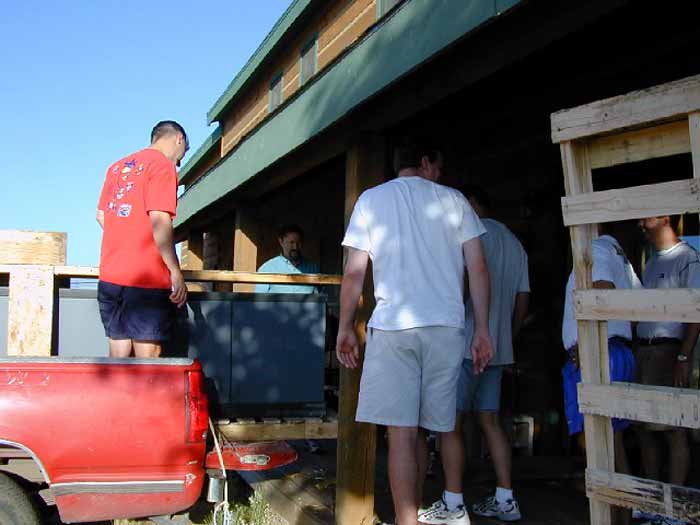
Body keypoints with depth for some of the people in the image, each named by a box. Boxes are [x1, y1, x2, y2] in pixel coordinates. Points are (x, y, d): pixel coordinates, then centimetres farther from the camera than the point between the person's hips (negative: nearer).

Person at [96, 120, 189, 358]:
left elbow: (101, 216, 19)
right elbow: (159, 220, -16)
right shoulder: (163, 165, -6)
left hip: (109, 276, 7)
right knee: (147, 354, -3)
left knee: (118, 353, 10)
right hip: (147, 277, -7)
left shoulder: (117, 166, 17)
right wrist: (175, 271, -14)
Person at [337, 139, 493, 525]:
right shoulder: (453, 199, 13)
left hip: (392, 326, -2)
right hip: (447, 327, 2)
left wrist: (345, 328, 11)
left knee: (402, 432, -4)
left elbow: (354, 272, 3)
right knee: (442, 427, 11)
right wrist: (482, 329, 7)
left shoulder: (371, 199, 10)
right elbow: (477, 268, 5)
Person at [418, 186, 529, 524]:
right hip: (498, 348, 8)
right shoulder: (514, 243, 19)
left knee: (449, 421, -3)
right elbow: (523, 301, 18)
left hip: (466, 343, -8)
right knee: (490, 420, 12)